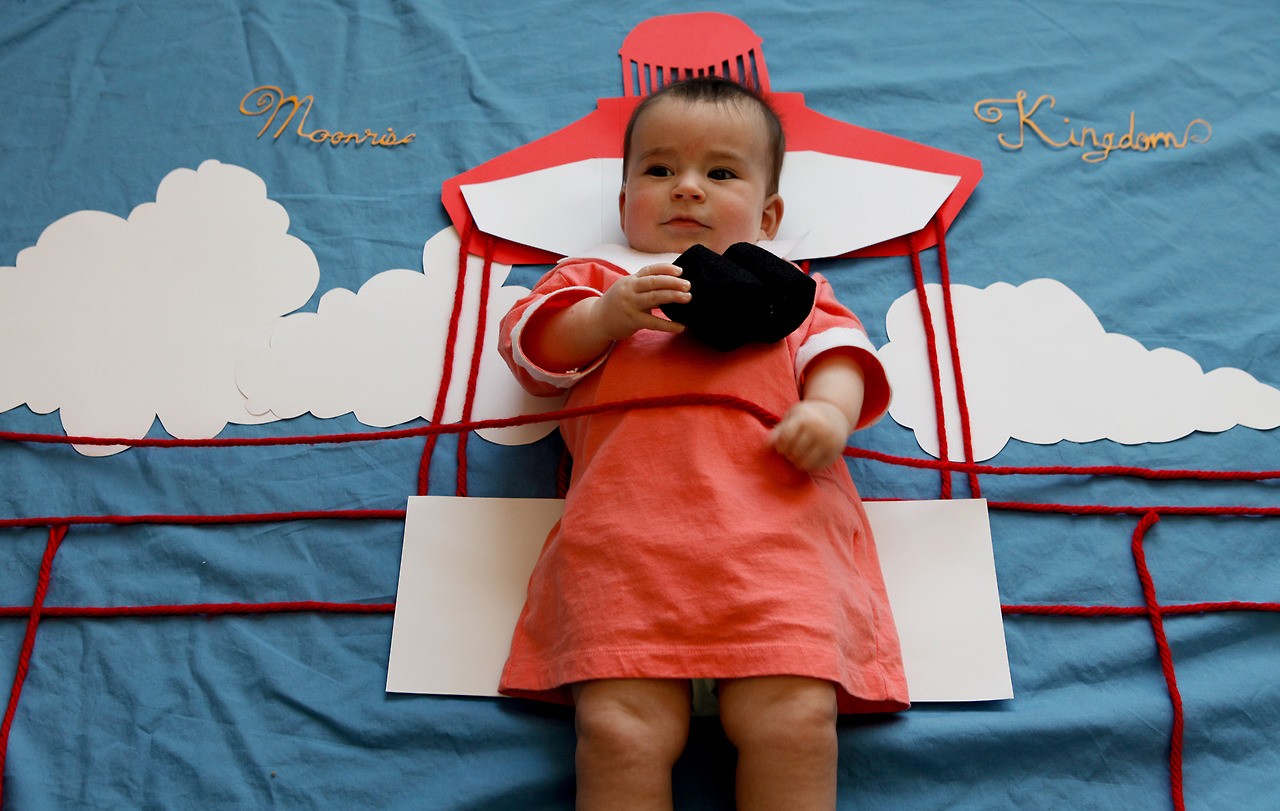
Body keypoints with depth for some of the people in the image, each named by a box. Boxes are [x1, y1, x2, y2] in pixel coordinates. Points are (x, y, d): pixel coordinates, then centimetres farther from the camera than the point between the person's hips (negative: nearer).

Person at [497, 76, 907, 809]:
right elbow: (532, 349, 17)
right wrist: (609, 314, -2)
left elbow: (837, 350, 17)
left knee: (796, 724, -17)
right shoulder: (600, 277, 32)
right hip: (627, 521, 0)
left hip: (776, 513, 1)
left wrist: (831, 409, -6)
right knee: (620, 731, -16)